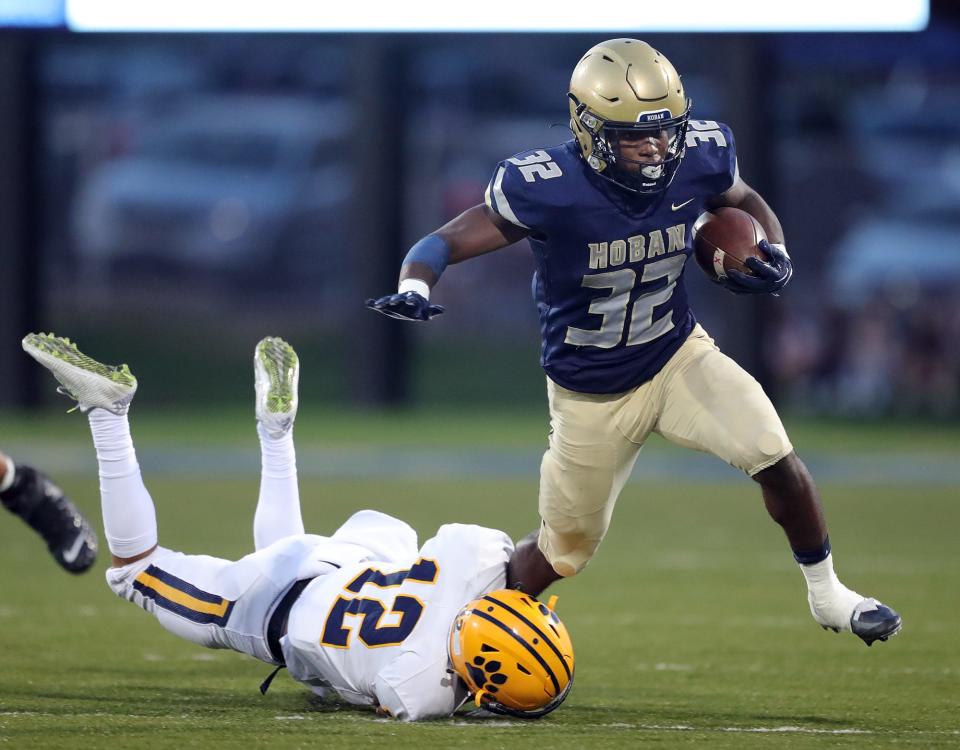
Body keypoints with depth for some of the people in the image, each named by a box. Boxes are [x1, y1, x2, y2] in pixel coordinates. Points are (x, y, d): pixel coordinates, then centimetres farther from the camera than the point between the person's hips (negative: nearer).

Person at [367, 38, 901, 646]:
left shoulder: (700, 158, -17)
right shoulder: (546, 189, -29)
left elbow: (745, 204, 8)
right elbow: (444, 244, -21)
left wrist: (774, 255, -13)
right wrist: (413, 291, -42)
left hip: (678, 353, 3)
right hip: (591, 393, -3)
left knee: (778, 462, -16)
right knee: (564, 551, 11)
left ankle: (827, 595, 9)